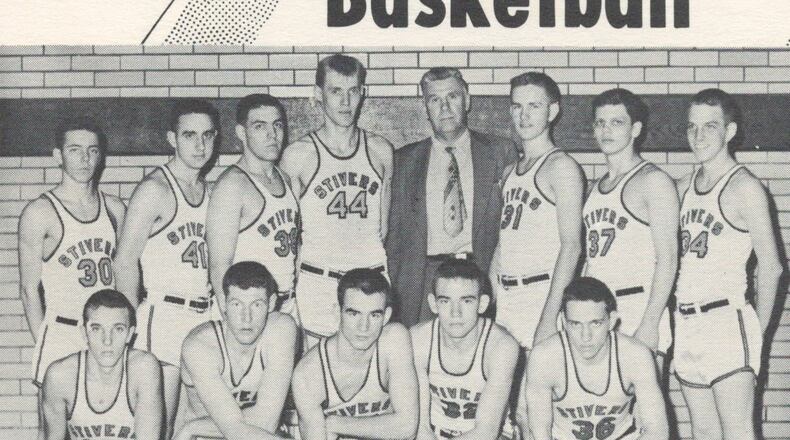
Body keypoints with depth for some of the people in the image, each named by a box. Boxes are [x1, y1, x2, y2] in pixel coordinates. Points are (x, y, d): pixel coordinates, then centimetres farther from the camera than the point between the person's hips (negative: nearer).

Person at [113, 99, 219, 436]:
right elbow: (125, 263, -9)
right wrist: (134, 324, -12)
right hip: (164, 317, -6)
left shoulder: (209, 192, 15)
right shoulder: (154, 190, -6)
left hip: (205, 318, 6)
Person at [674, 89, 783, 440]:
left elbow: (770, 267, -8)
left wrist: (757, 329, -6)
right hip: (686, 324, 7)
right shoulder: (683, 188, 13)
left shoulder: (745, 188, -7)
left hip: (727, 319, -7)